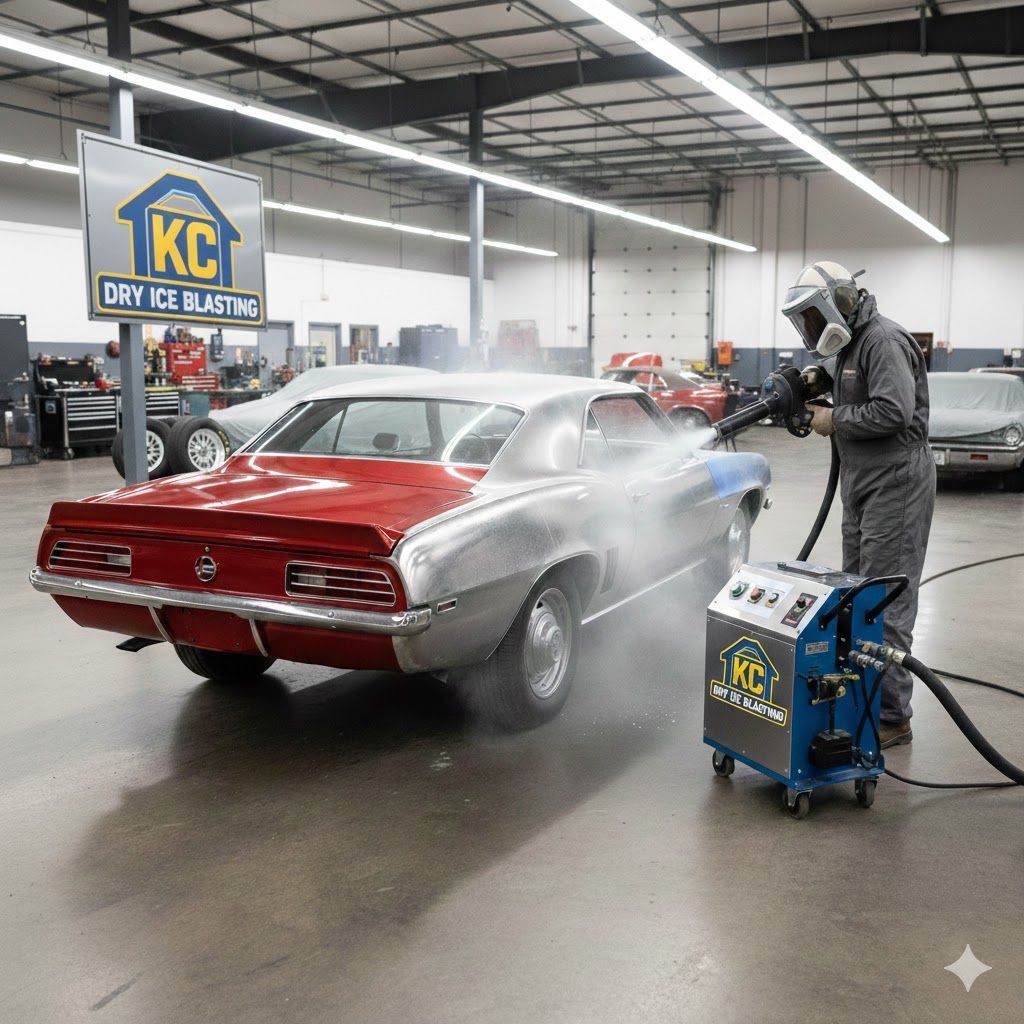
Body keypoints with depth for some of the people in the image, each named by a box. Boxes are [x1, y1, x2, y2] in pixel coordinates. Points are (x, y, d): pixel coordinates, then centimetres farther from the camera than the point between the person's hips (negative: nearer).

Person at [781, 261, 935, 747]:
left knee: (886, 602, -8)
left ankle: (892, 716, -2)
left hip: (895, 484, -10)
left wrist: (835, 420, -14)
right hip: (861, 485, 11)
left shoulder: (884, 340, -15)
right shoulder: (849, 344, 17)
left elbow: (893, 411, -26)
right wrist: (818, 403, 7)